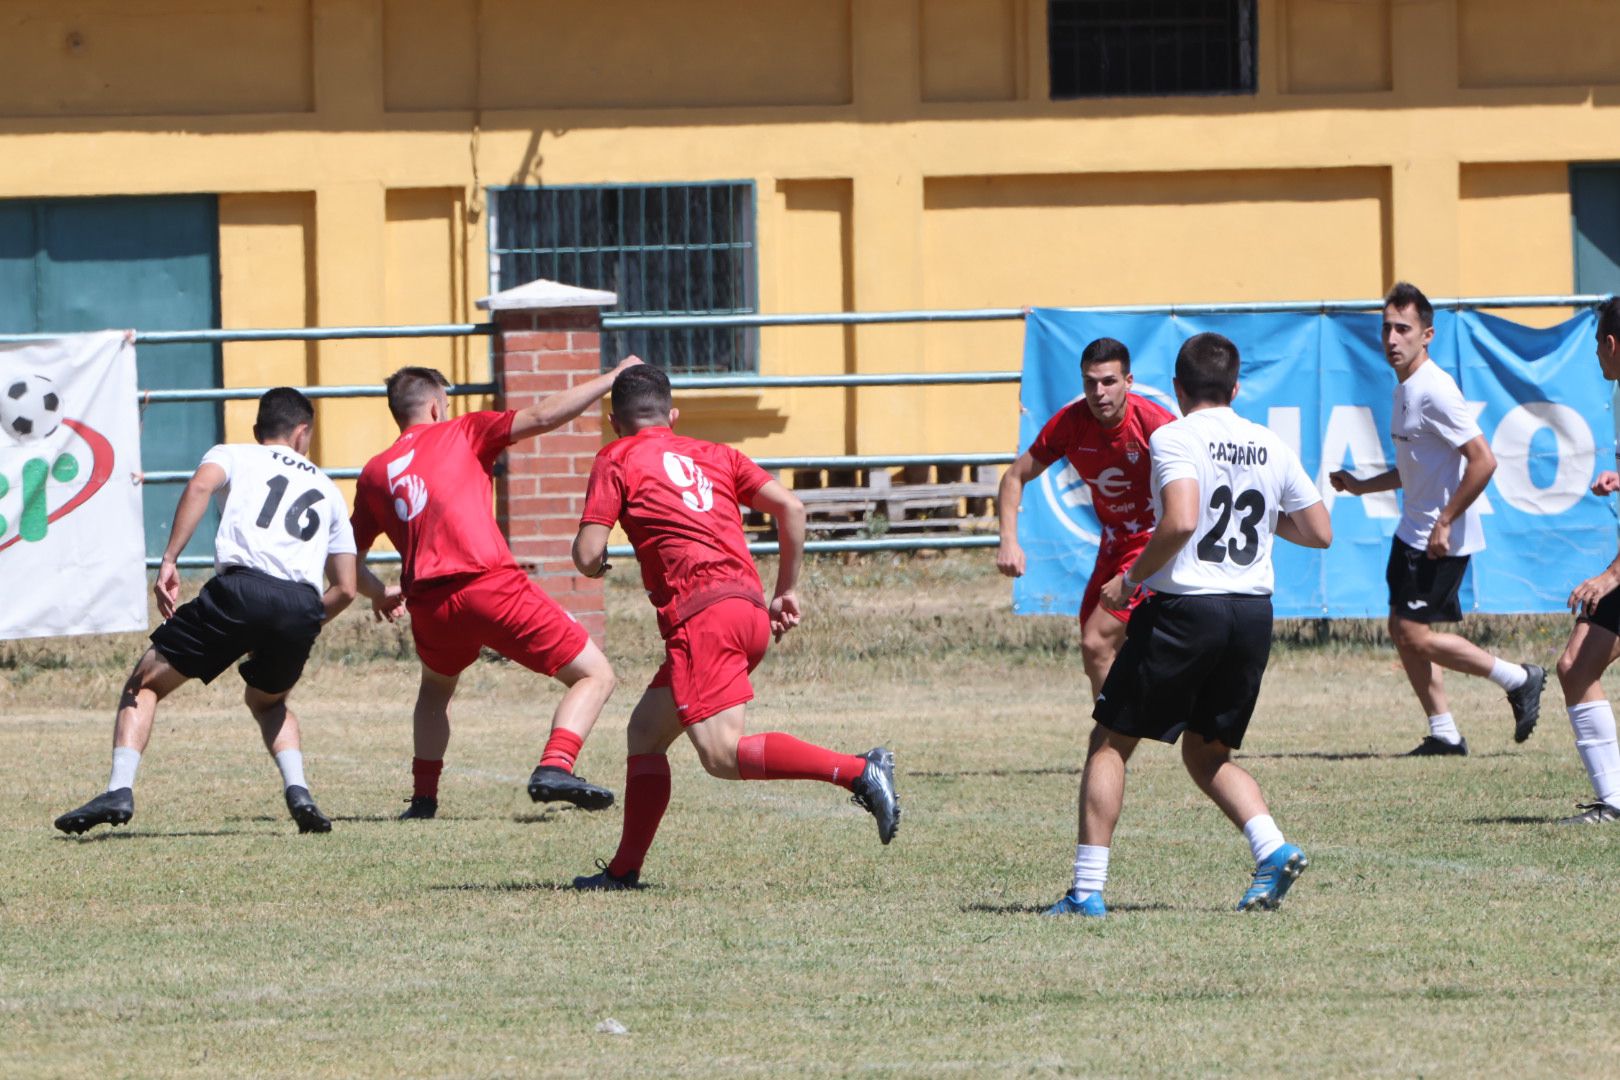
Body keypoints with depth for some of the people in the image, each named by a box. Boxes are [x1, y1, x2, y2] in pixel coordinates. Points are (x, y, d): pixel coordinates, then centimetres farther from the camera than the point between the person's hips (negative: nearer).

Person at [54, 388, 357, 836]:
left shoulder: (233, 456, 23)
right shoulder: (327, 490, 32)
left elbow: (201, 484, -3)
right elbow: (345, 588, 25)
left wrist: (169, 561, -8)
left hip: (242, 587, -3)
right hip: (303, 606, 3)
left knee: (144, 682, 11)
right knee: (267, 701, 31)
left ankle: (120, 790, -8)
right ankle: (298, 792, 8)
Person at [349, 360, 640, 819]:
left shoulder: (374, 474, 20)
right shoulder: (461, 433, 10)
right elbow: (541, 417, -3)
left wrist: (379, 594, 44)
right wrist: (613, 377, 4)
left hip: (429, 604, 5)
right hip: (492, 587, -5)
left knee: (436, 689, 36)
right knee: (595, 676, 2)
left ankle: (423, 796, 25)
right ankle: (555, 768, -20)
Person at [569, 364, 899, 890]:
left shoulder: (617, 459, 7)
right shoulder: (713, 455, 23)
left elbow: (588, 558, 0)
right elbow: (790, 507, 13)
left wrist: (595, 564, 25)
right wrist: (786, 590, 20)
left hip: (701, 613, -8)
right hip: (751, 607, 8)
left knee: (722, 753, -16)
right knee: (646, 730, 18)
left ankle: (859, 771, -30)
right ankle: (625, 868, 15)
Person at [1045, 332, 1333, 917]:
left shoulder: (1174, 438, -8)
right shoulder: (1272, 448, 10)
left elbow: (1180, 521, -24)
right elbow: (1320, 533, 15)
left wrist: (1130, 579, -11)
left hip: (1184, 607, -6)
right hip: (1253, 611, 6)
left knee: (1109, 743, 7)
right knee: (1207, 753, 19)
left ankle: (1087, 890, 1)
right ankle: (1273, 848, -5)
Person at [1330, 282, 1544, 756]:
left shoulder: (1434, 392, -19)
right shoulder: (1404, 389, 11)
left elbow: (1482, 461, -24)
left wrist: (1445, 523, -22)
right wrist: (1362, 486, 17)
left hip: (1443, 539, -10)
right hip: (1414, 534, 10)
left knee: (1415, 635, -9)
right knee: (1404, 632, 8)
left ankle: (1518, 680, 4)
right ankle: (1443, 732, 15)